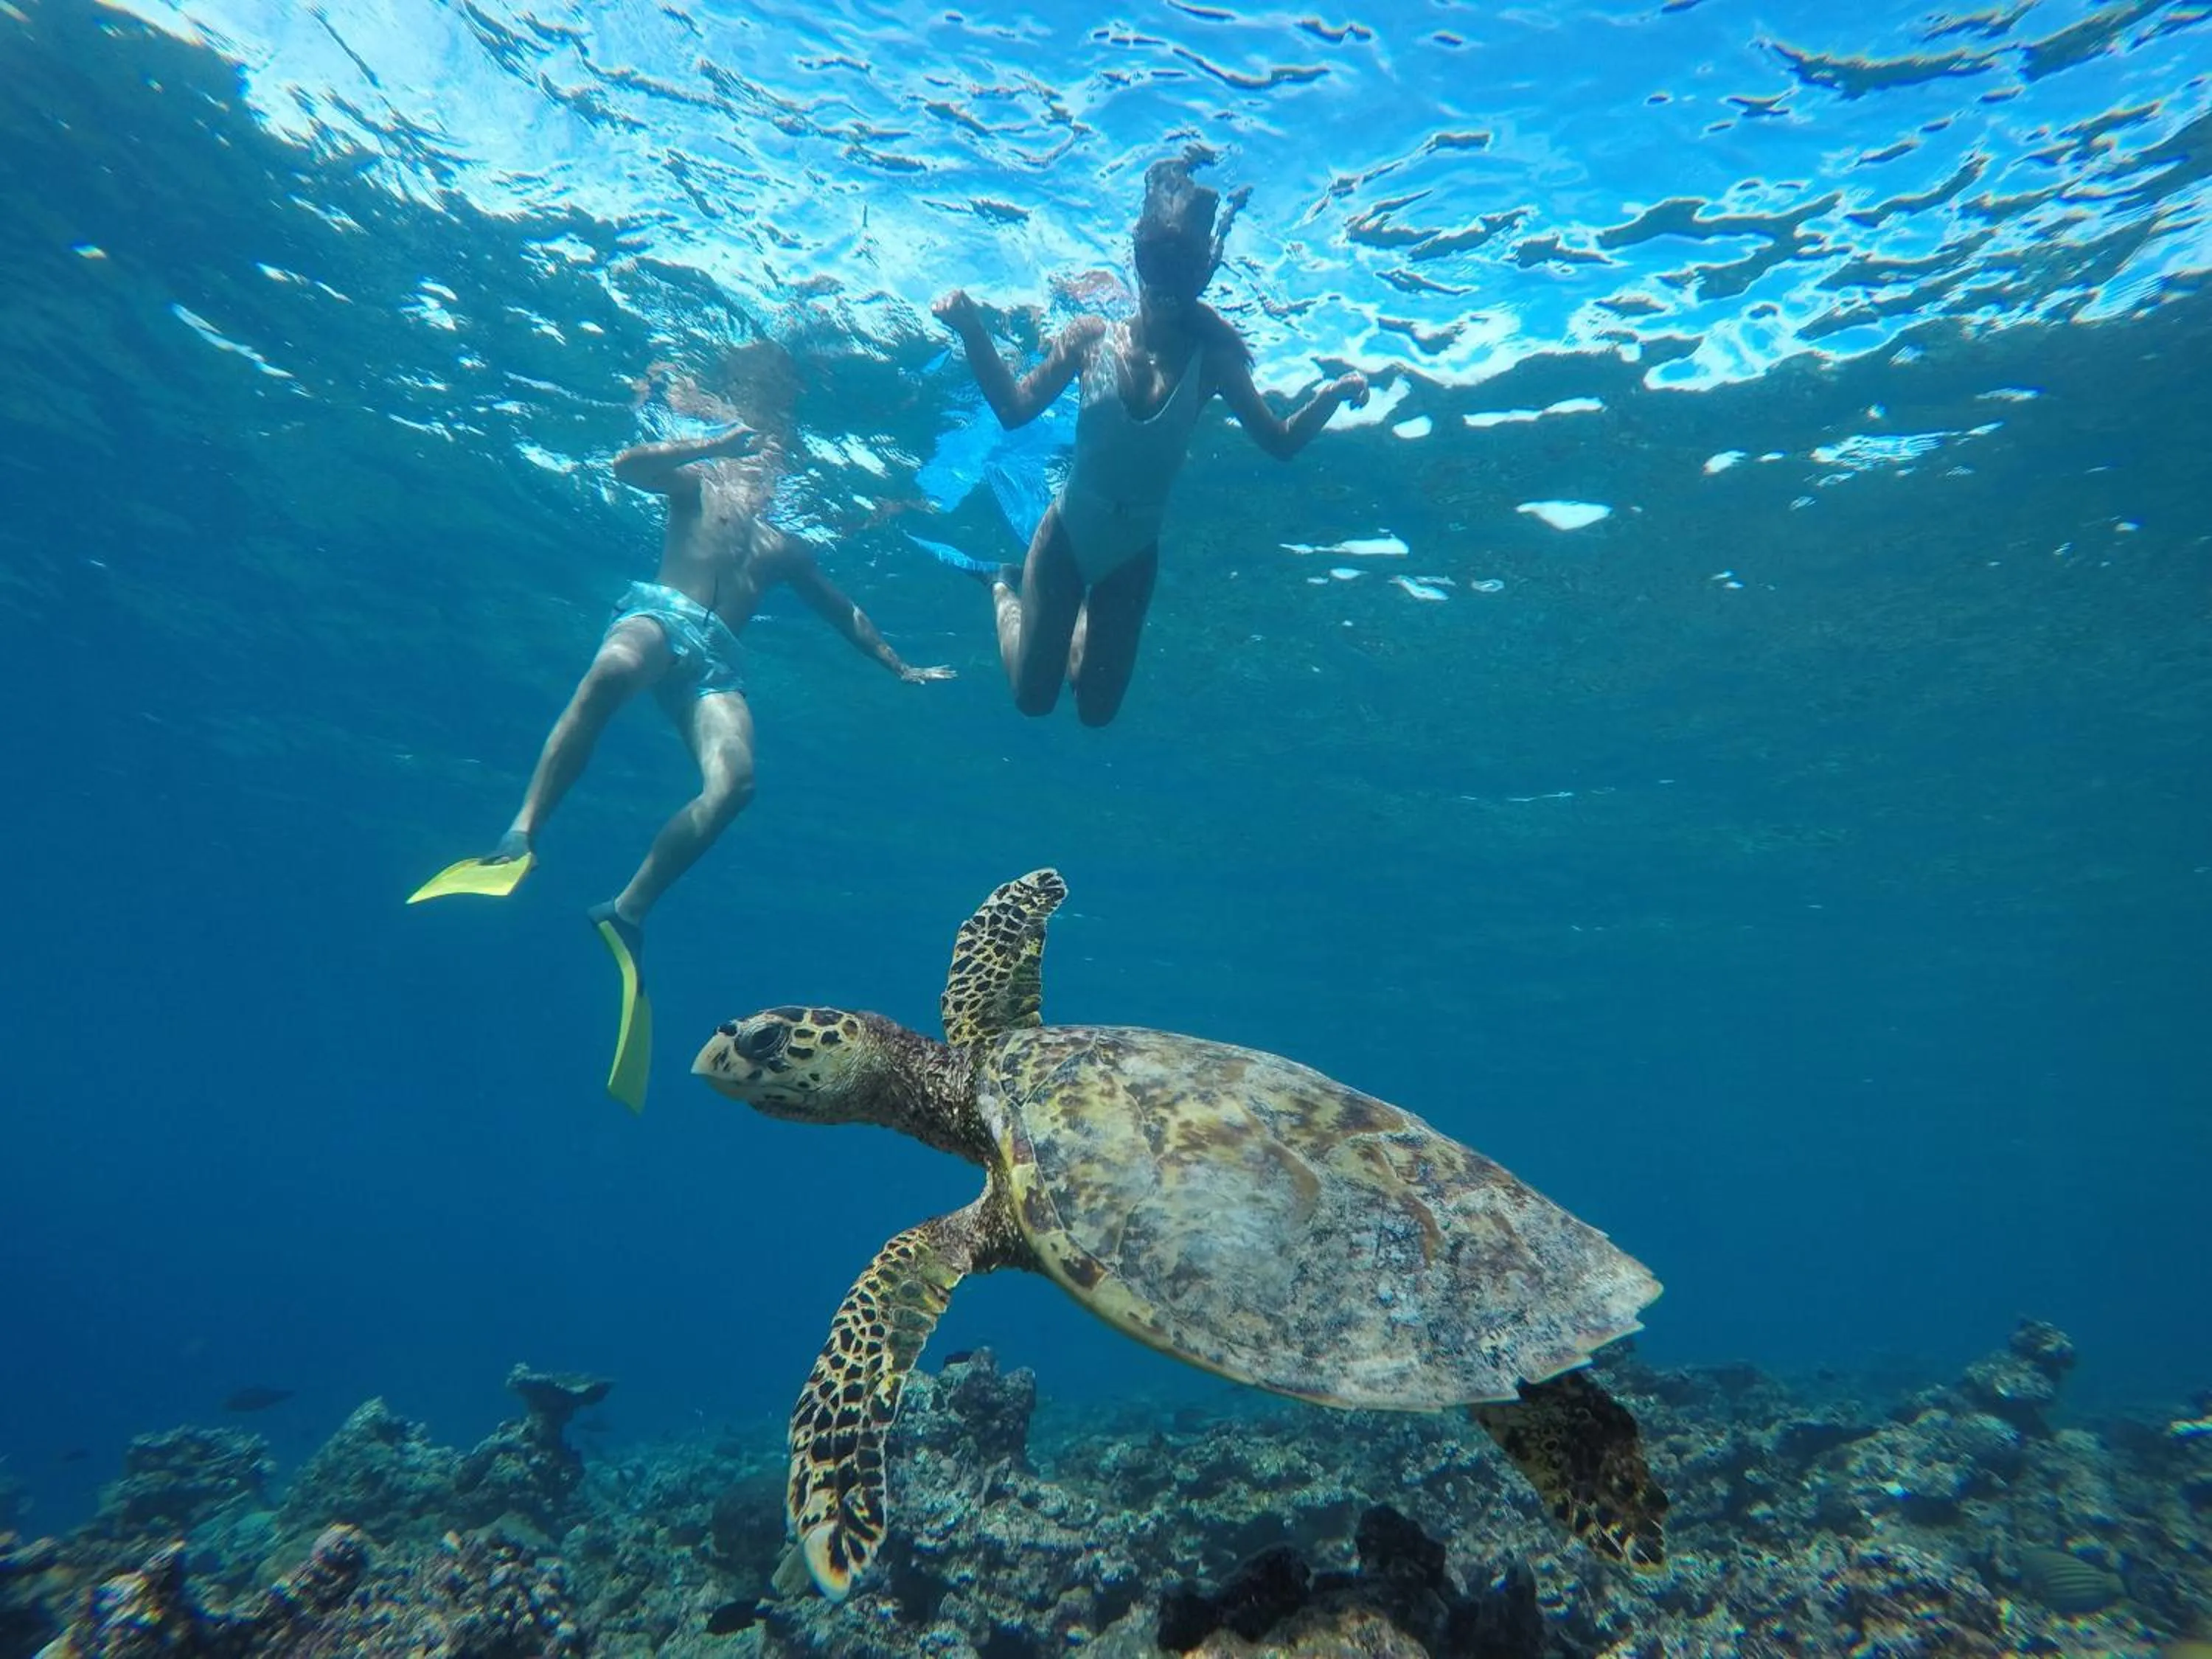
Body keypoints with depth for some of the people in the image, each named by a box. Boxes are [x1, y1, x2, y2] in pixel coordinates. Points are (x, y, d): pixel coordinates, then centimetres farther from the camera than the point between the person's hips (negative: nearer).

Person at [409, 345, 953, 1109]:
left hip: (715, 659, 3)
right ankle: (521, 836, -41)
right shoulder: (698, 487, 25)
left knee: (734, 781, -28)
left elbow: (846, 614, 39)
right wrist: (717, 443, 4)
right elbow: (626, 464, 6)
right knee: (611, 671, -42)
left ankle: (625, 912, -24)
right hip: (658, 614, -3)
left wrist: (900, 667, 34)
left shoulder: (785, 548, 34)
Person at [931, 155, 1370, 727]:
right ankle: (1005, 587, 36)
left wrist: (1328, 397, -26)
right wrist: (973, 334, -23)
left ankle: (1085, 614, 42)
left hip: (1133, 556, 1)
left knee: (1096, 709, 11)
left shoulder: (1210, 360, -10)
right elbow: (1013, 409, -12)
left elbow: (1281, 443, -9)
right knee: (1032, 697, 7)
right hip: (1066, 537, -1)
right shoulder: (1093, 337, -11)